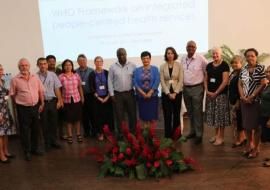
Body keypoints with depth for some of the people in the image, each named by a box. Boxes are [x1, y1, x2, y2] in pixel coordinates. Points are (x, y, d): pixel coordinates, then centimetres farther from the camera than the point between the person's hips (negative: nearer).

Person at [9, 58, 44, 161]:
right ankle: (27, 151, 20)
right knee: (25, 130, 6)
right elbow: (12, 94, 0)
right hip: (23, 109, -3)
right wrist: (19, 104, 3)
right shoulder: (15, 80, -6)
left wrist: (42, 103, 5)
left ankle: (35, 148, 30)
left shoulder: (35, 77, 3)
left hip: (35, 107, 4)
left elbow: (41, 91, 8)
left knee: (35, 129, 14)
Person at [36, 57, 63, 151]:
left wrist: (59, 100, 0)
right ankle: (47, 143, 24)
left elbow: (57, 88, 3)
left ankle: (54, 141, 27)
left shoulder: (52, 75, 1)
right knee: (44, 123, 9)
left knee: (54, 122, 11)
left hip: (52, 101, 3)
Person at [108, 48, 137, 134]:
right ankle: (120, 134, 16)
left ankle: (133, 133, 18)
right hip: (117, 94, 0)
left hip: (130, 93, 0)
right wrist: (112, 94, -1)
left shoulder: (132, 66, 3)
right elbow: (110, 81, 3)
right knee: (119, 116, 6)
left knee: (132, 114, 5)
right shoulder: (112, 67, 3)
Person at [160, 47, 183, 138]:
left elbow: (181, 80, -4)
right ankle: (168, 136, 10)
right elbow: (162, 81, -3)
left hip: (177, 93, 0)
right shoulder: (162, 66, 2)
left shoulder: (179, 65, 0)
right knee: (167, 115, 0)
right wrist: (168, 93, -11)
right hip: (166, 93, 0)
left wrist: (175, 93, -12)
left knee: (176, 114, 6)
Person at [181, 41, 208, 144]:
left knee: (197, 112, -1)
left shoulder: (201, 59, -10)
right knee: (190, 112, 15)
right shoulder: (183, 59, 6)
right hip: (185, 88, 5)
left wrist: (204, 83, -2)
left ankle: (199, 135, 8)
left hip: (197, 88, -5)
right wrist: (182, 84, 12)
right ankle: (193, 131, 29)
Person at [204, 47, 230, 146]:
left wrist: (216, 93, -13)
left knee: (221, 115, 0)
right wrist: (207, 91, -2)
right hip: (210, 94, 5)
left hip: (221, 94, -5)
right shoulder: (209, 66, 11)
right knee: (213, 114, 11)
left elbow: (225, 81, -12)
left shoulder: (224, 65, -6)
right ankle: (216, 134, 26)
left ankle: (221, 137, 12)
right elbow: (206, 79, 13)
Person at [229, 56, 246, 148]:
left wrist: (238, 101, -21)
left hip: (237, 101, -9)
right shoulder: (233, 73, 12)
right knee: (235, 120, 15)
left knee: (237, 120, 0)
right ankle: (242, 137, 28)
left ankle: (239, 140, 13)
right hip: (232, 100, 9)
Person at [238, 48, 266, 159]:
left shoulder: (261, 68, -6)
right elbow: (240, 84, 9)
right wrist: (243, 97, -6)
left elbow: (263, 84, -11)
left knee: (256, 124, 1)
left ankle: (256, 148, 14)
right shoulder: (243, 70, 10)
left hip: (256, 101, -5)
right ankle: (249, 144, 28)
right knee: (246, 123, 11)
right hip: (244, 101, 5)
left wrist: (252, 96, -14)